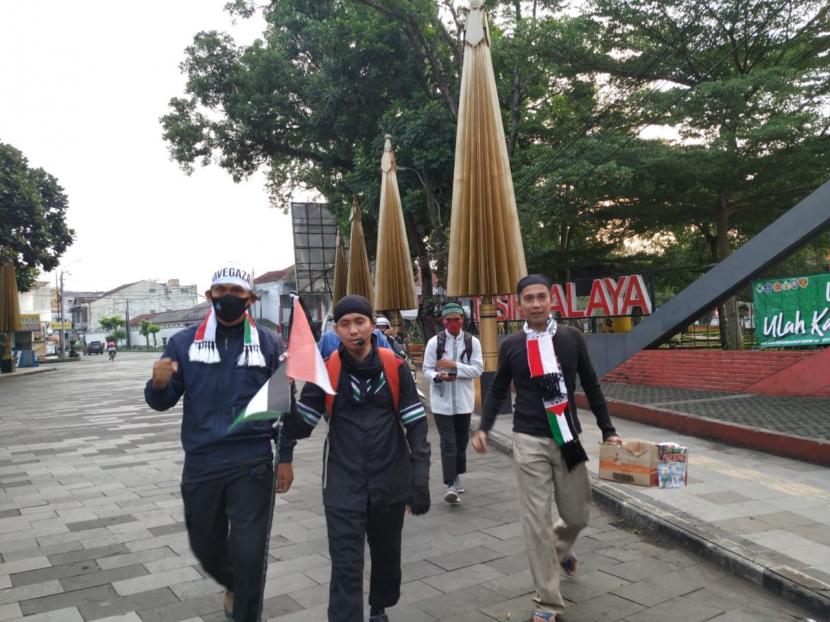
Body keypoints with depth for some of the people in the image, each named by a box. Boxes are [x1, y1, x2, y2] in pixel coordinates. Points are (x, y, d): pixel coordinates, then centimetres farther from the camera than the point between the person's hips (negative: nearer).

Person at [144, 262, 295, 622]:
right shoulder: (184, 343, 2)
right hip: (200, 464, 3)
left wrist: (285, 458, 3)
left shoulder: (269, 343, 0)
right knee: (205, 545, 18)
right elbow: (161, 402, 3)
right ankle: (235, 586, 49)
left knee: (249, 551, -1)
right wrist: (159, 383, -20)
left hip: (252, 464, -2)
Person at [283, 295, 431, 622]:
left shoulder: (394, 366, -5)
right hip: (344, 487, -1)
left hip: (391, 483, 2)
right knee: (346, 569, -1)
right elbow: (300, 429, -3)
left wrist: (420, 480, -9)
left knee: (387, 556, 20)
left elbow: (416, 424, -4)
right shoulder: (325, 371, -5)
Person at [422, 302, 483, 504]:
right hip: (442, 400, -2)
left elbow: (478, 369, -9)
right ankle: (451, 484, -7)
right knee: (448, 442, -8)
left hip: (463, 400, 3)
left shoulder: (472, 342, -1)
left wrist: (454, 365, -19)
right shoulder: (434, 342, -4)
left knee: (461, 440, 14)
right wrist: (438, 376, -25)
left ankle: (456, 478, 32)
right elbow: (427, 370, -4)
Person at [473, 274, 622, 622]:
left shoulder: (571, 338, 2)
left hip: (568, 439, 2)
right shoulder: (511, 345, 1)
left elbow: (591, 386, 9)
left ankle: (559, 550, 45)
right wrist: (484, 428, -2)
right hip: (529, 442, -1)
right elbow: (498, 389, 11)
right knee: (536, 520, -1)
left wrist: (608, 430, 9)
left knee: (578, 515, 10)